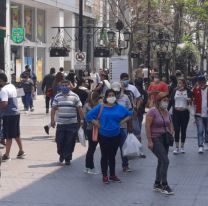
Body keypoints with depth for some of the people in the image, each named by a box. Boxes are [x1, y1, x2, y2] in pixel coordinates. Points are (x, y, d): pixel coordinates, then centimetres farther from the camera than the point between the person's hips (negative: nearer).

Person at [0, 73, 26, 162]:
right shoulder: (12, 86, 11)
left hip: (8, 115, -9)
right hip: (16, 113, 9)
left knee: (8, 136, -2)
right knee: (16, 135, 19)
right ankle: (21, 151, 26)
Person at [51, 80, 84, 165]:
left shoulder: (74, 96, 1)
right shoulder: (57, 97, 6)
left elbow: (79, 109, 2)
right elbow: (53, 109, 5)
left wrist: (82, 119, -3)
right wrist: (52, 120, -3)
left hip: (72, 124, -2)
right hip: (60, 123, 2)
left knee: (70, 142, -1)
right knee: (59, 141, 4)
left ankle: (67, 158, 12)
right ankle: (61, 154, 30)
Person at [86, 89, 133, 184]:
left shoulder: (119, 108, 1)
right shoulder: (101, 107, -5)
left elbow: (129, 115, 11)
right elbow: (89, 116, -2)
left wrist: (121, 122, 0)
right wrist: (97, 124, -8)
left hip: (116, 135, 2)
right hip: (104, 135, -2)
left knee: (112, 156, 12)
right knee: (104, 156, 4)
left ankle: (112, 175, 22)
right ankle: (105, 176, 12)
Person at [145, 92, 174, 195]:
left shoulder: (166, 112, 10)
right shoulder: (153, 111, -13)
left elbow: (170, 124, 24)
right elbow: (147, 126, -17)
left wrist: (171, 133, 7)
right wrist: (149, 141, -20)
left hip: (164, 140, 8)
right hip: (155, 139, -8)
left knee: (161, 162, 12)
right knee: (165, 161, -15)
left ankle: (157, 184, 23)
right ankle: (164, 186, -9)